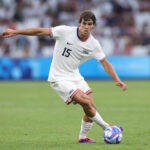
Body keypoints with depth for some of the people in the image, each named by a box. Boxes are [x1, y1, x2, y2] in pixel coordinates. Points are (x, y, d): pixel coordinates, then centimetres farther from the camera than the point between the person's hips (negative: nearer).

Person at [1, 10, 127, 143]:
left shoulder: (94, 44, -6)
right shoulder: (65, 31, -17)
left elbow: (106, 63, 1)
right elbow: (41, 31, -12)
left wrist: (118, 80, -8)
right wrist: (15, 32, -12)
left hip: (75, 76, 6)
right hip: (59, 78, -6)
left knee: (91, 107, -2)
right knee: (86, 102, -19)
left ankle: (83, 137, 17)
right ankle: (106, 127, -2)